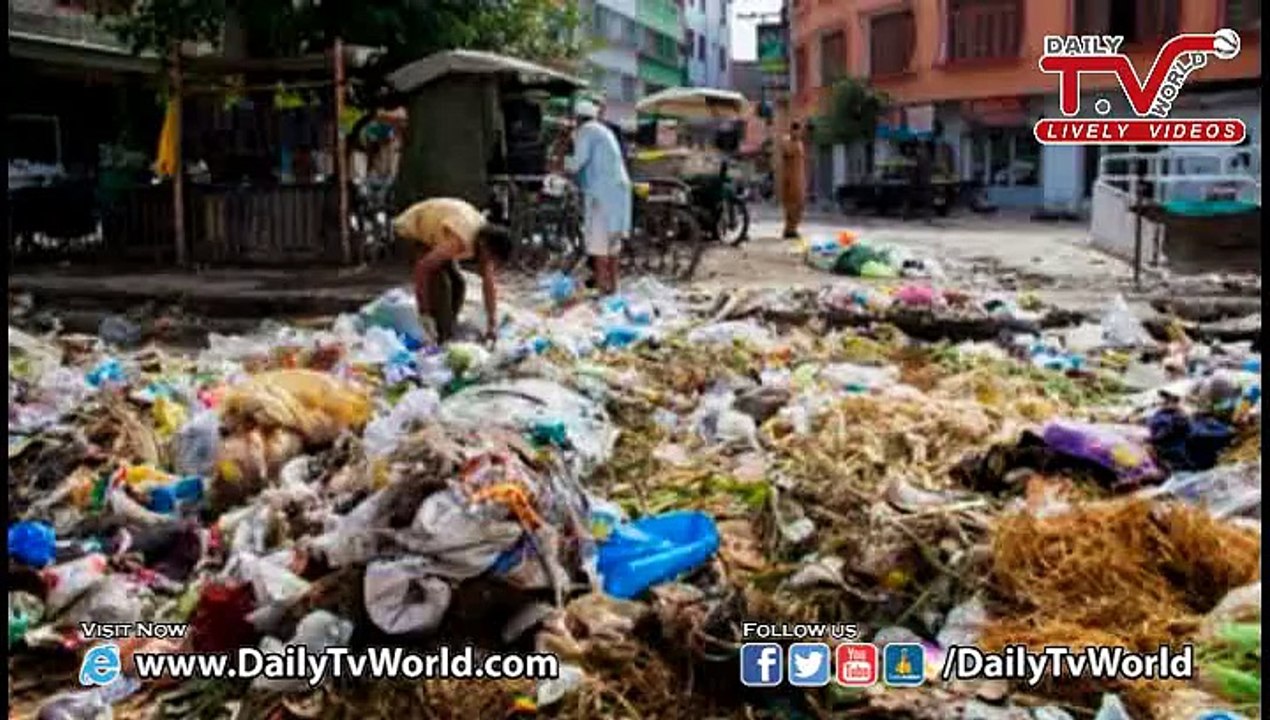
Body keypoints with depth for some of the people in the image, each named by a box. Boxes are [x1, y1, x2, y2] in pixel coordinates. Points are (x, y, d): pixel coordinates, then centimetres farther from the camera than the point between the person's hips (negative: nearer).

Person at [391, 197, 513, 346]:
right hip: (412, 229, -7)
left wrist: (492, 324, -9)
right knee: (438, 283, -21)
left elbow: (488, 284, -10)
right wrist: (424, 313, -34)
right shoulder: (459, 241, -40)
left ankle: (448, 337, 13)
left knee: (457, 283, 2)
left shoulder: (485, 238, -16)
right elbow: (422, 267, -37)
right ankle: (442, 339, -15)